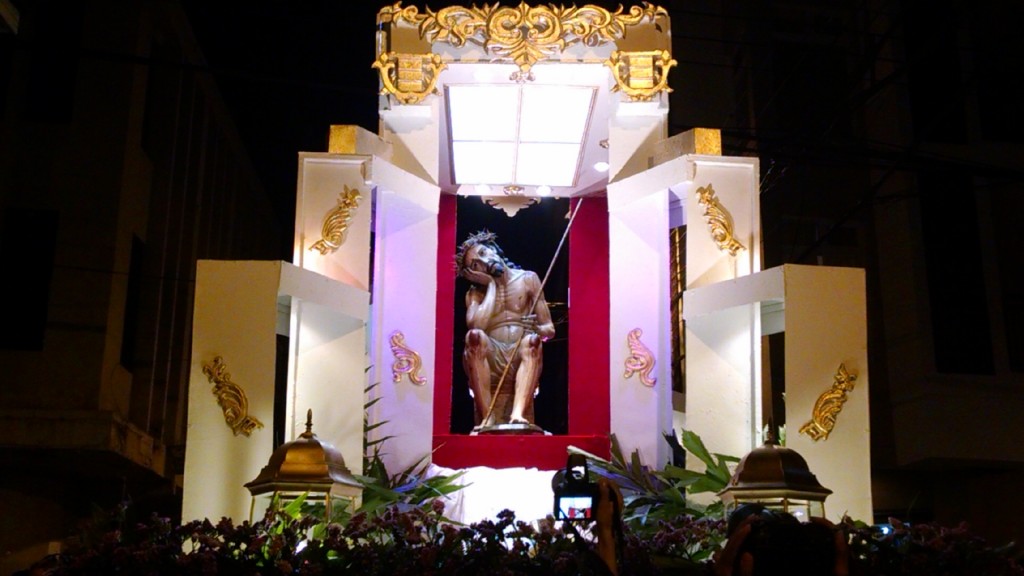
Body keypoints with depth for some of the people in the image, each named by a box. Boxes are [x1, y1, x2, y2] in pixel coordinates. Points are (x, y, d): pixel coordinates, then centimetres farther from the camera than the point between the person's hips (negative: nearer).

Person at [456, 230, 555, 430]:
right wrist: (491, 284, 2)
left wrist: (536, 329, -14)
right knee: (475, 336, -32)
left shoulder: (528, 279, 15)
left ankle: (518, 415, -50)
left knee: (532, 340, -34)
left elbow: (549, 329, 11)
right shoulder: (475, 292, 15)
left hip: (524, 355, 0)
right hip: (490, 361, 0)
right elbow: (475, 325, -9)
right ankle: (487, 418, -37)